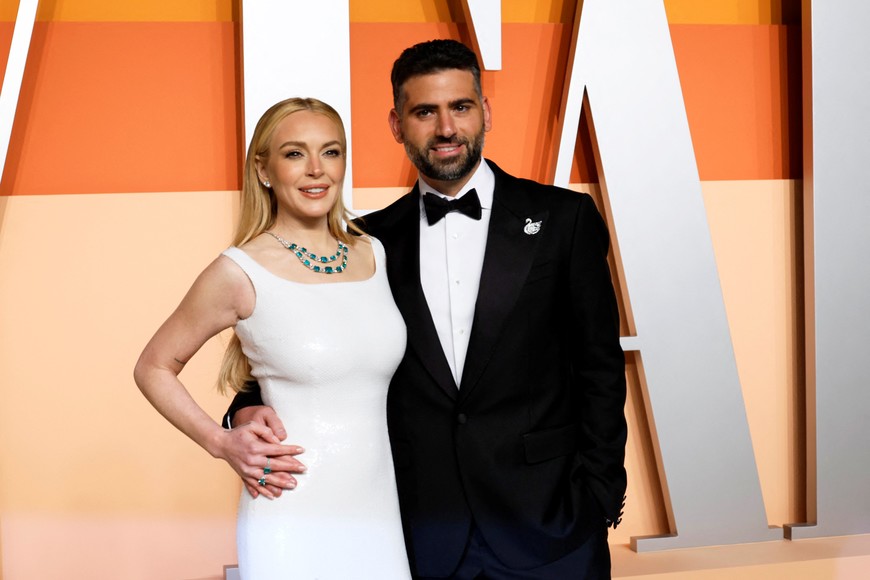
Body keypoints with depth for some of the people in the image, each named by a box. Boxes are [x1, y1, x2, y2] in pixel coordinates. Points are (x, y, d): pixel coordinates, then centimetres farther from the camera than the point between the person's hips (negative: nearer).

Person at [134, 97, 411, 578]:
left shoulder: (374, 255, 6)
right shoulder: (240, 273, -8)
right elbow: (153, 368, 3)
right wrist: (222, 443, -7)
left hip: (378, 509, 4)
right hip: (292, 518, -4)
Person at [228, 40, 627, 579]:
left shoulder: (563, 218, -1)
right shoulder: (372, 241, 5)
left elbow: (600, 368, 0)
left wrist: (597, 499, -5)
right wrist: (250, 409, -11)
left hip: (545, 521, -1)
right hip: (425, 531, 2)